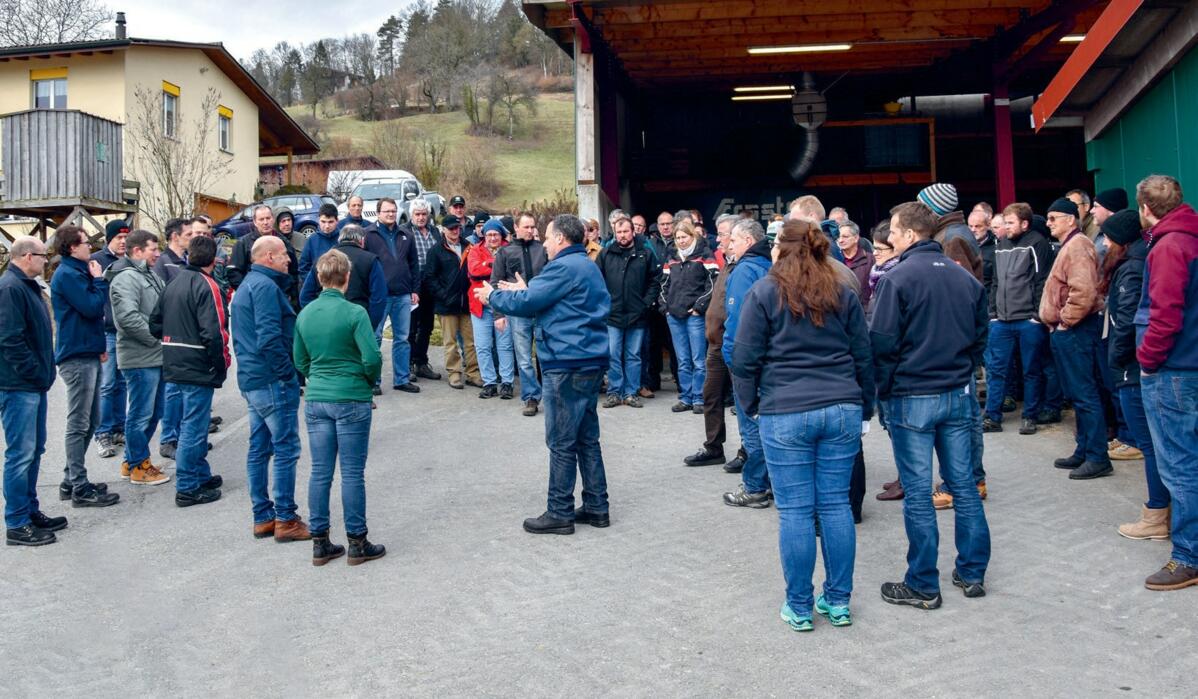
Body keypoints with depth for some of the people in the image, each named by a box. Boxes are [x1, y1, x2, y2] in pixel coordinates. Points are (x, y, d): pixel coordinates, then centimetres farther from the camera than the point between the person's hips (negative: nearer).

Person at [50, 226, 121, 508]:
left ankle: (73, 481, 23)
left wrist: (99, 346, 14)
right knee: (79, 425, -4)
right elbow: (92, 307, -21)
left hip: (87, 354, 10)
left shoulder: (76, 272, 17)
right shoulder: (67, 274, -14)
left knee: (90, 421, 15)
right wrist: (99, 280, -7)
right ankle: (80, 489, 2)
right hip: (77, 357, -10)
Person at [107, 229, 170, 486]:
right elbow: (128, 317, -26)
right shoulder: (126, 278, -15)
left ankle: (131, 461, 29)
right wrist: (157, 337, -17)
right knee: (142, 414, 0)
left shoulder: (149, 275, 17)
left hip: (155, 357, 10)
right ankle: (139, 467, 12)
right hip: (141, 359, -10)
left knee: (153, 412, 17)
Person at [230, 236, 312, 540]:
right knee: (286, 450, -4)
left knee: (259, 449, 12)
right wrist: (288, 374, -16)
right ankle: (285, 520, 1)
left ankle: (263, 518, 19)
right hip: (272, 381, -10)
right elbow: (269, 337, -24)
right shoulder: (266, 286, -15)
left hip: (251, 379, 10)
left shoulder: (247, 285, 18)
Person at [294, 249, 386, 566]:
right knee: (352, 473, 3)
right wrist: (369, 380, 4)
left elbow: (300, 361, 11)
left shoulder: (305, 314, 4)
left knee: (320, 472, 9)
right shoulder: (354, 313, -12)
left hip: (315, 400, 5)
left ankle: (320, 543, 17)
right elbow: (372, 358, -16)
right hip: (351, 400, -5)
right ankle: (357, 543, 11)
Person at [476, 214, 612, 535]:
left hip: (567, 366, -10)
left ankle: (560, 513, 6)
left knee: (561, 443, -2)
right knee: (587, 438, 14)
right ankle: (596, 507, 20)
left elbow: (524, 303, -15)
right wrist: (524, 292, 23)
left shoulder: (563, 267, -14)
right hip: (590, 362, 10)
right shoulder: (588, 267, 17)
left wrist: (492, 295, 2)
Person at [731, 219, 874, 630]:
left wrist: (751, 405, 10)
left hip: (785, 414, -4)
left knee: (795, 510, 3)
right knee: (836, 504, 10)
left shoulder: (764, 293, -1)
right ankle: (839, 602, 19)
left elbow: (744, 359, -3)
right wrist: (864, 408, 20)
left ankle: (799, 608, 12)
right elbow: (863, 357, 12)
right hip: (842, 410, 4)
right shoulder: (842, 294, 10)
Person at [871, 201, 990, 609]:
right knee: (963, 485, 14)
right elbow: (981, 335, 12)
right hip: (959, 395, 6)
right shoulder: (965, 278, 6)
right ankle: (972, 573, 23)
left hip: (912, 397, -6)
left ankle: (923, 586, 9)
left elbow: (882, 343, -14)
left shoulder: (898, 278, -13)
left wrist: (883, 390, 0)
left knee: (918, 493, 1)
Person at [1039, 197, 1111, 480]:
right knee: (1078, 394, 15)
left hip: (1075, 330, -11)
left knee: (1084, 394, -8)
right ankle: (1084, 451, 22)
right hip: (1066, 332, 11)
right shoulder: (1068, 246, 19)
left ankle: (1098, 458, -4)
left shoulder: (1077, 246, -14)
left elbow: (1084, 292, -27)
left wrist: (1066, 321, -17)